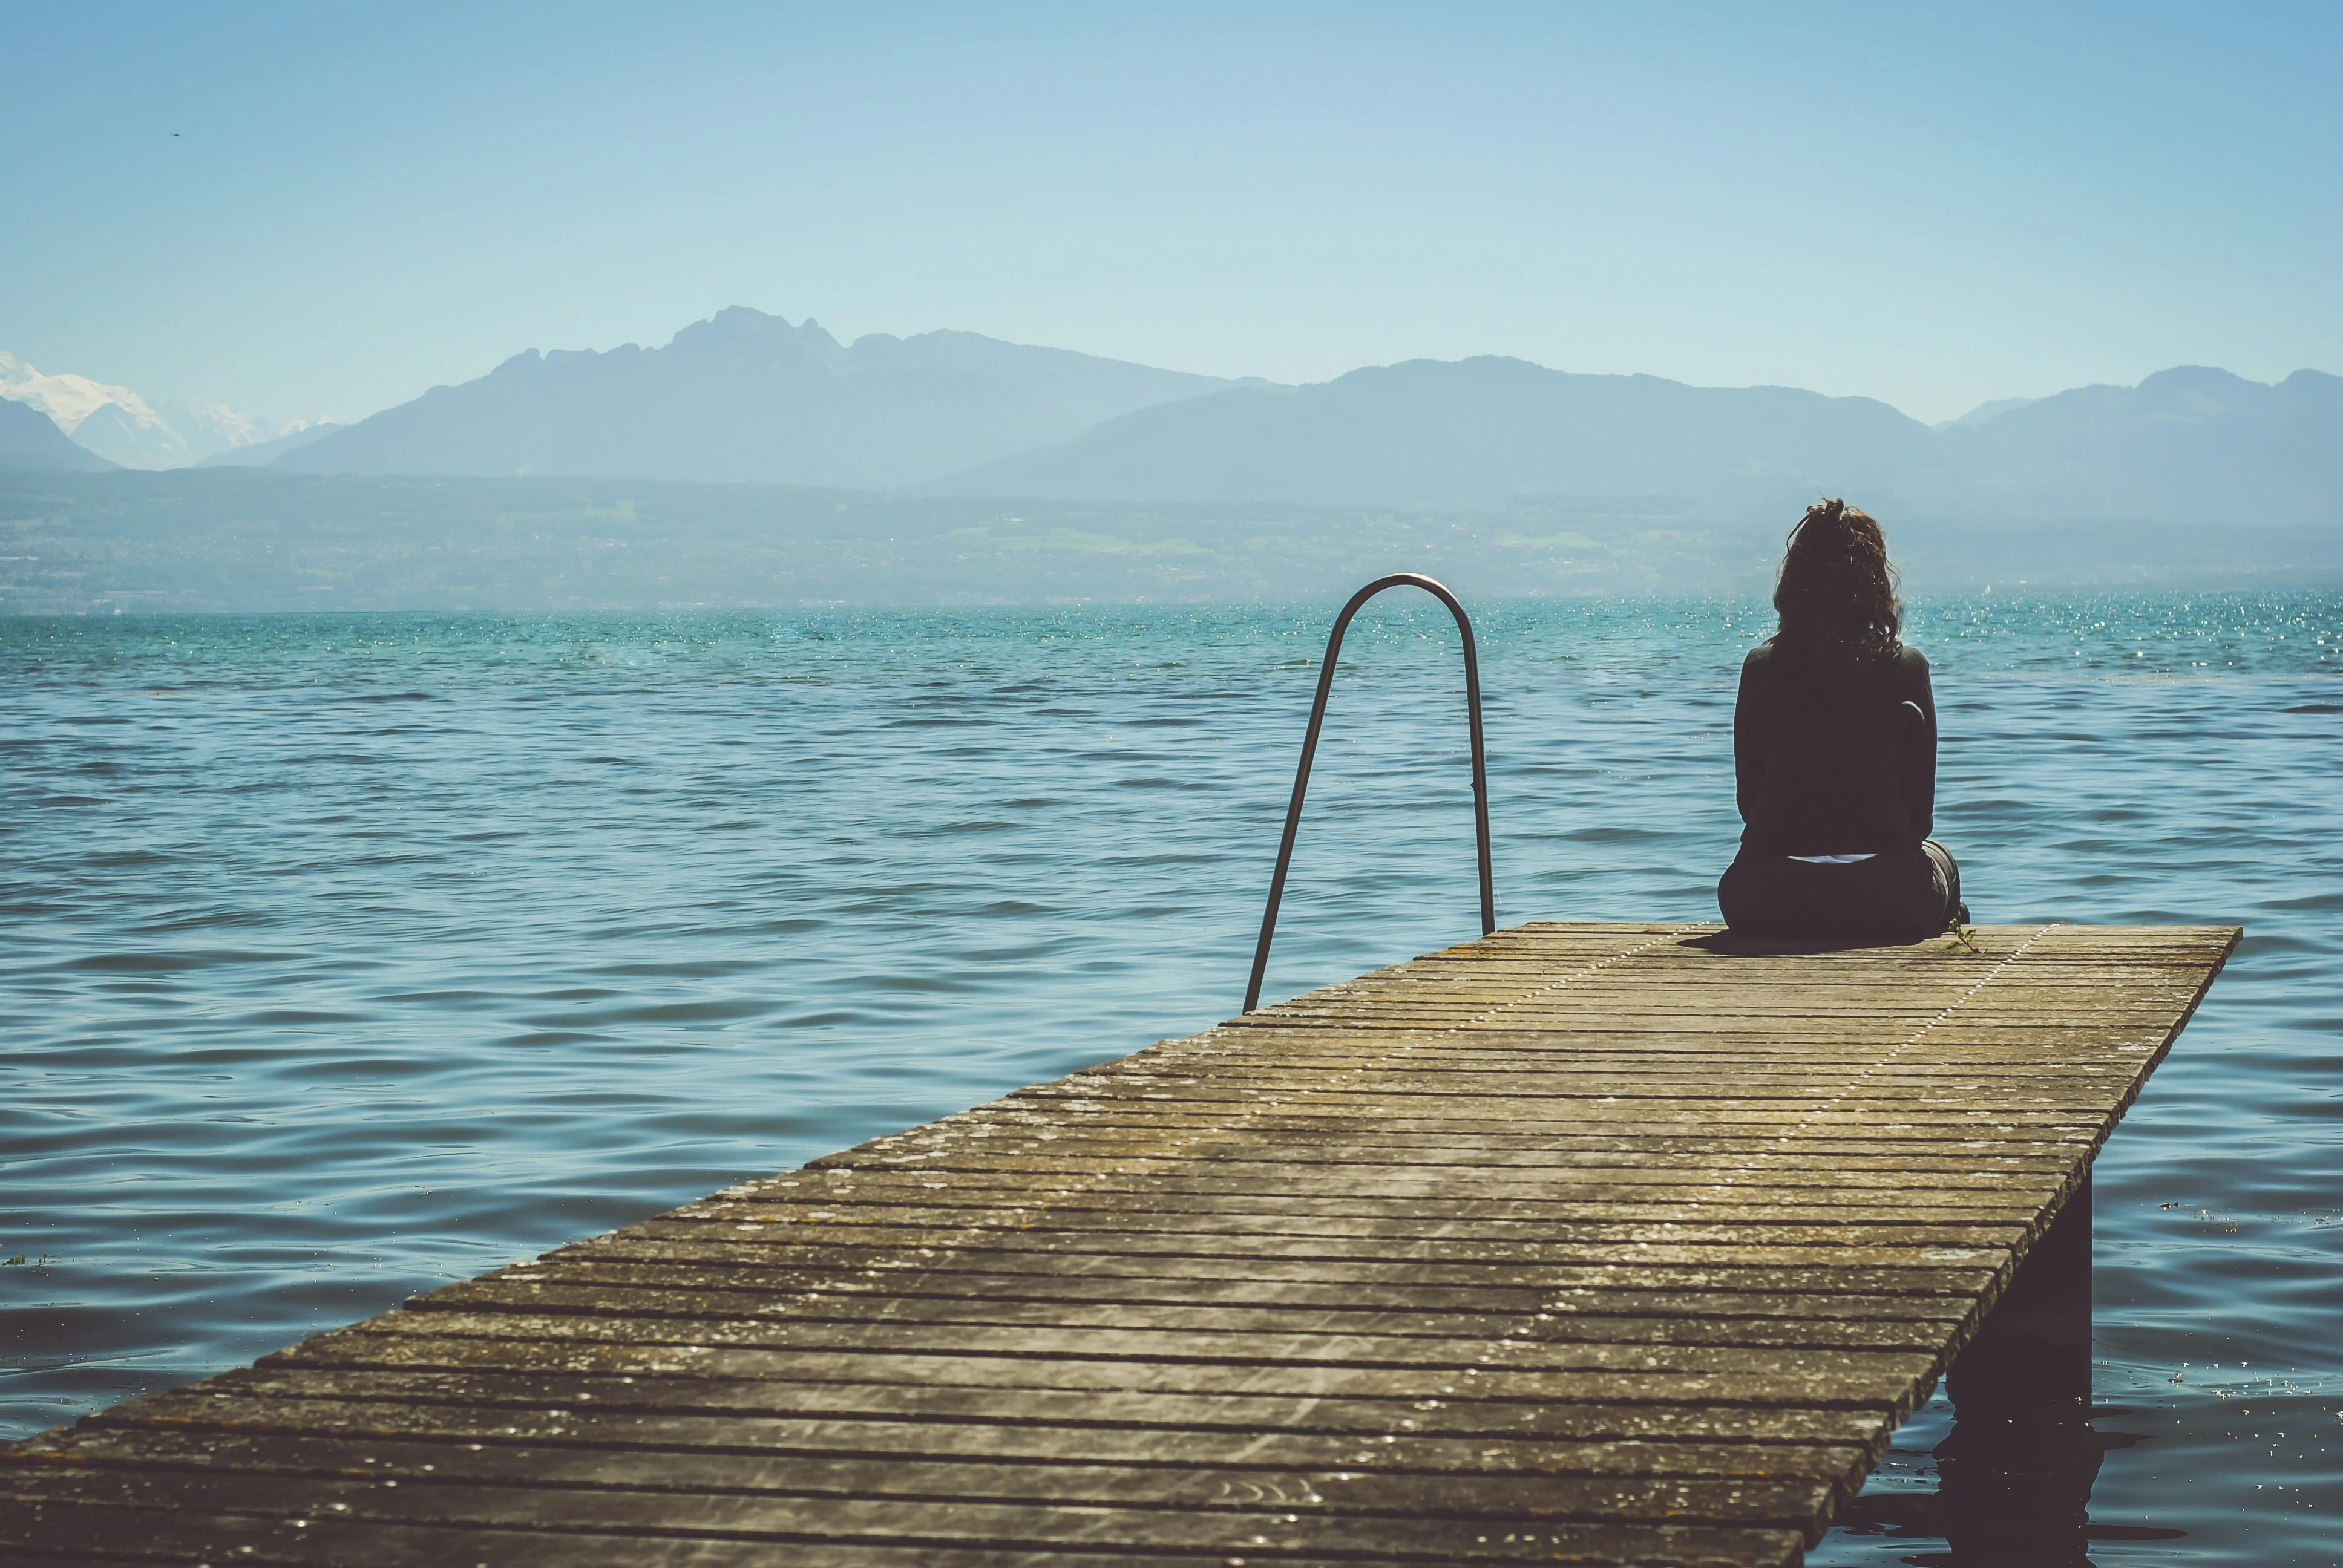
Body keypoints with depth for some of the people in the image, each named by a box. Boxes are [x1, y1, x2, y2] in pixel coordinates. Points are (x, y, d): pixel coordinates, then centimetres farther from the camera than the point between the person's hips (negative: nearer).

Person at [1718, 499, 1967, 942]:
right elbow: (1920, 811, -1)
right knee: (1939, 859, 36)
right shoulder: (1906, 668, -3)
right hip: (1882, 906, 0)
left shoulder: (1761, 667, 1)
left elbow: (1748, 798, 7)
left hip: (1765, 908, 1)